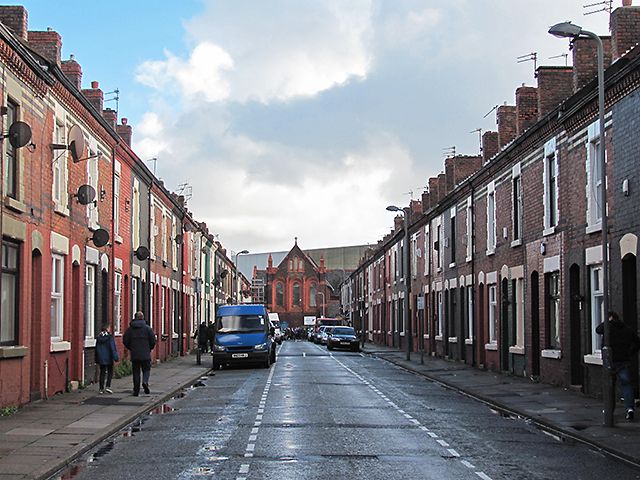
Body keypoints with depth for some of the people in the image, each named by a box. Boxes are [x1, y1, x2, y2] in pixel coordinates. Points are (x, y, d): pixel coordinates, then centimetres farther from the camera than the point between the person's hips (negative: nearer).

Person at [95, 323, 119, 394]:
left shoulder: (99, 337, 6)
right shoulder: (109, 337, -10)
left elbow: (96, 348, 12)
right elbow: (113, 348, -13)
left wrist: (97, 359, 19)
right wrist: (116, 357, -9)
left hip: (101, 358, 5)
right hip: (108, 358, -5)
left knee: (102, 373, 9)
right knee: (110, 372, 6)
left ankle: (101, 388, 7)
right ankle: (108, 386, -7)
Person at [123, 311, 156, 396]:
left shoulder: (130, 329, 2)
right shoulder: (147, 328, -3)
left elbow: (125, 341, 1)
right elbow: (153, 340, -5)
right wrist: (150, 348, 13)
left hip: (134, 354, 2)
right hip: (145, 354, -1)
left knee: (136, 372, 7)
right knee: (146, 370, 12)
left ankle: (136, 391, 5)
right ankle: (145, 382, -16)